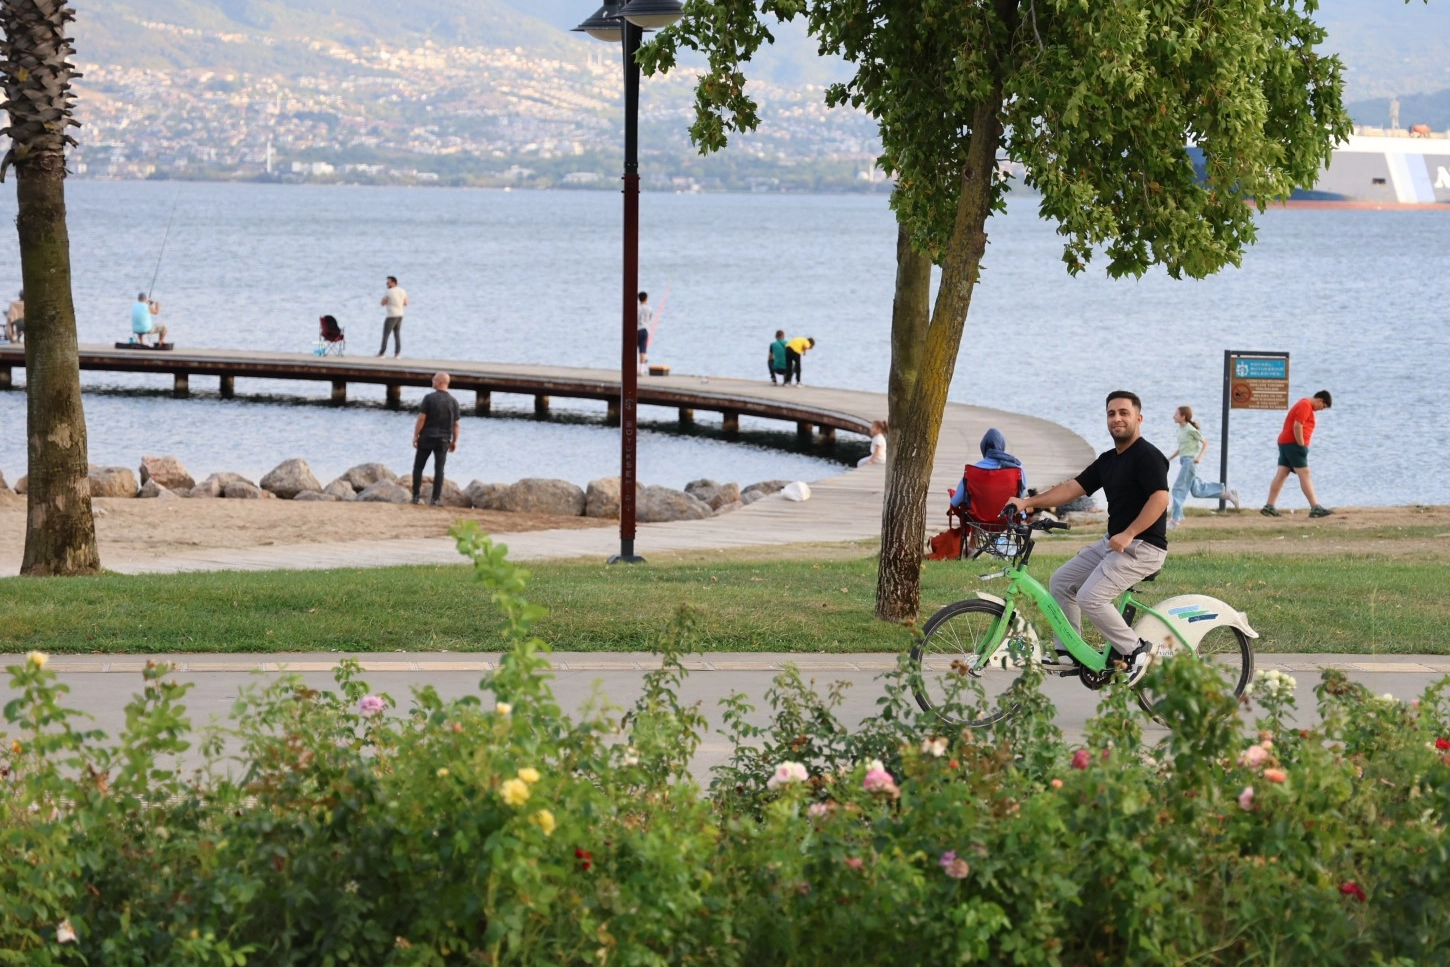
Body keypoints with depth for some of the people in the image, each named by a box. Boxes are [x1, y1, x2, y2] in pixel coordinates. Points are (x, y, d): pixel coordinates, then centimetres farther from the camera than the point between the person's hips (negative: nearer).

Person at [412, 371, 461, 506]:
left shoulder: (429, 398, -10)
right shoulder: (453, 402, 1)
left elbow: (421, 419, -12)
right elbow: (456, 424, 3)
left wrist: (415, 436, -5)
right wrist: (454, 441, 12)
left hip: (426, 438, -2)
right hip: (443, 440, 2)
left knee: (418, 467, 8)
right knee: (439, 469, 5)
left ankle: (415, 496, 5)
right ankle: (436, 498, 1)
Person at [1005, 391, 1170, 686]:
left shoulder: (1148, 456, -13)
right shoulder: (1107, 460, 15)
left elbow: (1160, 498, -23)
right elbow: (1073, 487, 12)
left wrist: (1128, 534, -29)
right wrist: (1030, 502, 2)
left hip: (1142, 546, -10)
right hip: (1113, 542, 10)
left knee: (1090, 597, -21)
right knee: (1062, 581, 11)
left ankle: (1135, 651, -8)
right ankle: (1069, 652, 15)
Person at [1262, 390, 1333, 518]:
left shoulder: (1306, 405, 20)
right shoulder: (1305, 406, -12)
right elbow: (1297, 426, -21)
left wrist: (1302, 445, 15)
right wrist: (1302, 446, -17)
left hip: (1285, 442, 10)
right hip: (1293, 443, -10)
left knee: (1281, 475, 6)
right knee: (1304, 475, -11)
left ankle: (1269, 507, 4)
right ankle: (1315, 508, -13)